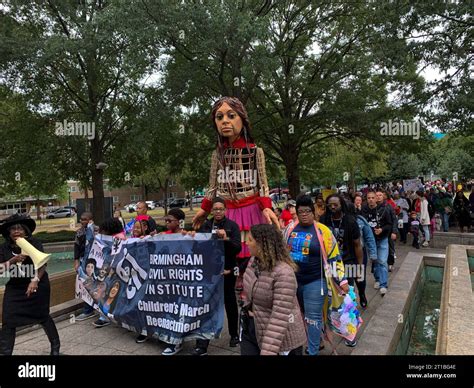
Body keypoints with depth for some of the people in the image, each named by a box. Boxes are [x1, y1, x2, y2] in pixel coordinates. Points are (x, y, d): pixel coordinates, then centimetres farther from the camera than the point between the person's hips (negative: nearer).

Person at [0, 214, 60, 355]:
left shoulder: (34, 243, -14)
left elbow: (42, 264, -20)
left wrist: (35, 280, -33)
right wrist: (13, 260, -28)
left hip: (38, 285, -3)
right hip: (14, 288, 3)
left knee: (43, 317, 6)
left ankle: (55, 346, 26)